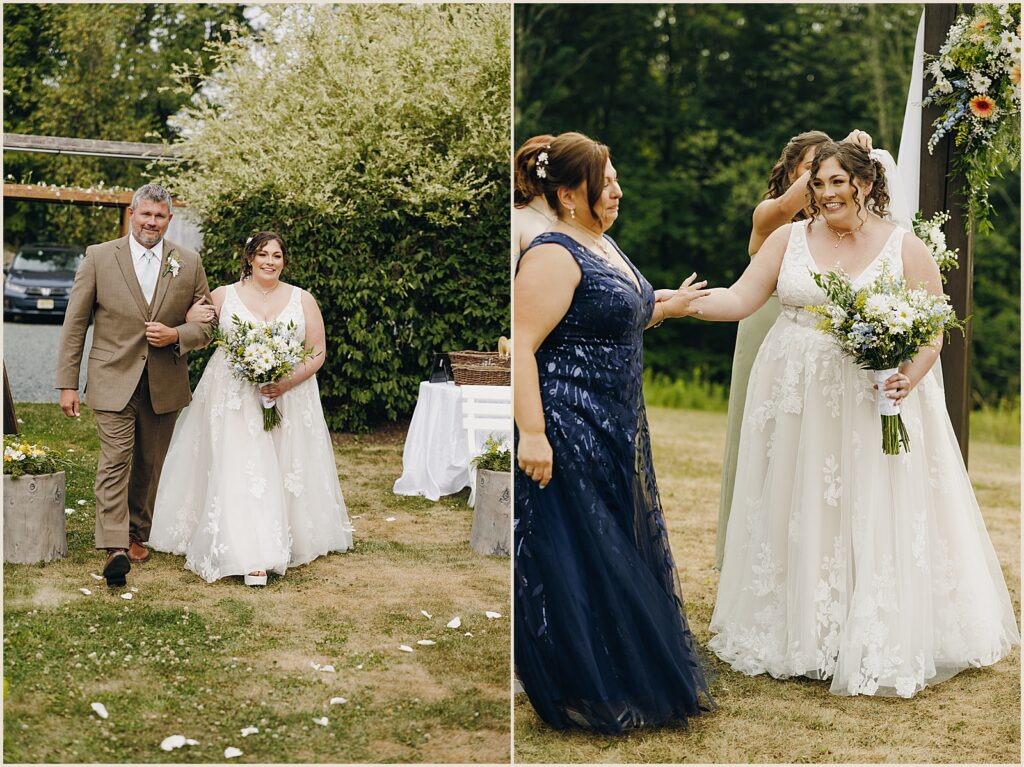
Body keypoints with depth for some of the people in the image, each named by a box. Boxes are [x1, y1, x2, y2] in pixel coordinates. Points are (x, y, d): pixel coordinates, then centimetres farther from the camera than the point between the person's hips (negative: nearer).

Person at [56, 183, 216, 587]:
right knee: (116, 459, -12)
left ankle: (137, 534, 27)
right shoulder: (99, 257, -1)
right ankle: (114, 547, -16)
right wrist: (67, 383, -3)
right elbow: (74, 324, 1)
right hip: (113, 380, -2)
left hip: (165, 385, 3)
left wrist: (176, 335, -12)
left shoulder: (189, 262, 5)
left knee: (149, 465, 11)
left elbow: (207, 325, 9)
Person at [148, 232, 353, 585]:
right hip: (234, 401, -1)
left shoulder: (302, 300, 6)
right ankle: (252, 557, -12)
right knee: (240, 473, -11)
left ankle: (284, 544, 16)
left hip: (289, 401, 1)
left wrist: (287, 383, -11)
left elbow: (317, 352, 3)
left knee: (283, 473, 2)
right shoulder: (223, 296, 6)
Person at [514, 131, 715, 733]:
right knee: (576, 561, 0)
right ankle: (586, 692, 13)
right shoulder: (554, 256, -17)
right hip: (569, 431, -10)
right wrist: (532, 434, -29)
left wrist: (666, 308, 17)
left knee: (627, 548, 18)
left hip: (617, 430, 10)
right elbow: (522, 346, -24)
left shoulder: (605, 244, 13)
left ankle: (639, 674, 32)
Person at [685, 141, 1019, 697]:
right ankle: (796, 634, 20)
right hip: (796, 402, 2)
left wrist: (911, 376, -19)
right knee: (797, 516, 7)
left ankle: (874, 647, 11)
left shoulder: (905, 249, -1)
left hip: (874, 405, -2)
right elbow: (740, 300, 2)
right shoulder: (789, 239, 6)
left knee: (873, 520, 0)